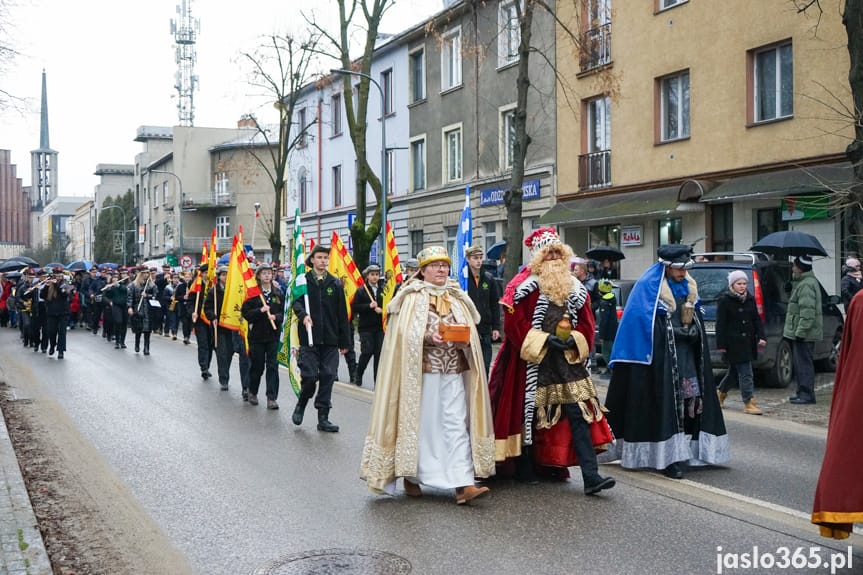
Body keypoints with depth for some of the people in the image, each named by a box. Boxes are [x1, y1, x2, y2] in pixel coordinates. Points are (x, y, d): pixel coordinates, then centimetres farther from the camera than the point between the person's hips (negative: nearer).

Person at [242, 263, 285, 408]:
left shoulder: (278, 293, 7)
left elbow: (284, 312, 6)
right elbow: (245, 313, -6)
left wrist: (275, 317, -13)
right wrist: (260, 311, -19)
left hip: (274, 335, 2)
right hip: (257, 335, -1)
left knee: (273, 366, -5)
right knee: (257, 365, 7)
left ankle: (272, 398, -4)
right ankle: (252, 392, 30)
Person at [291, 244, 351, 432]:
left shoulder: (335, 284, 9)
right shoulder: (303, 281, 5)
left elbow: (342, 314, 10)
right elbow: (297, 302, -7)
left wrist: (344, 341, 8)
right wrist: (303, 315, -30)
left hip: (330, 339, 2)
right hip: (309, 338, -2)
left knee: (328, 376, 0)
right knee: (309, 375, -7)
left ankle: (323, 418, 8)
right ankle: (301, 404, 22)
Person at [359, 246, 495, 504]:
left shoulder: (457, 297, 15)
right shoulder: (412, 297, 2)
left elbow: (471, 329, 12)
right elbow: (405, 332, -7)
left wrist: (464, 340, -10)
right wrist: (429, 337, -23)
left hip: (454, 371, 3)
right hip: (420, 371, -3)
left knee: (457, 424, -4)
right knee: (418, 422, 4)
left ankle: (463, 484, -9)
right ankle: (411, 477, 21)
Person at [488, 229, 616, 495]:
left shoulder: (575, 288, 11)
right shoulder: (523, 286, -5)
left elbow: (586, 322, 14)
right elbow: (514, 322, -11)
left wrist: (574, 340, -6)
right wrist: (544, 339, -17)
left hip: (567, 361, 4)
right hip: (533, 362, -4)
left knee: (579, 414, -5)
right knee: (528, 413, 6)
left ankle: (591, 476, -9)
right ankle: (524, 468, 24)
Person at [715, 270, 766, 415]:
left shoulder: (750, 299, 10)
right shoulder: (724, 300, -8)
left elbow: (757, 320, 13)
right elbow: (720, 324, -9)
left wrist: (761, 337, 1)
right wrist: (721, 344, -13)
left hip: (748, 342, 6)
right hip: (733, 342, -6)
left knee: (735, 371, 16)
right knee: (745, 373, -9)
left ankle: (720, 392, 36)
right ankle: (748, 403, -5)